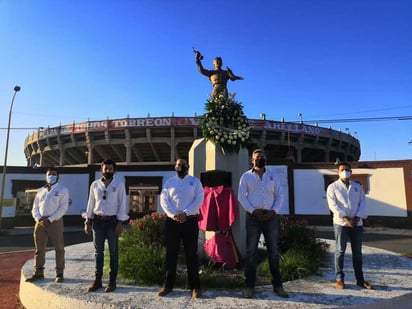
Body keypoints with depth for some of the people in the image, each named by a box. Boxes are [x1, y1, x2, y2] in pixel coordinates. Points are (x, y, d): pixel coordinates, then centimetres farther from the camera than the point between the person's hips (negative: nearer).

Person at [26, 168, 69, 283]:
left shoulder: (62, 189, 1)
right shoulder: (41, 191, 17)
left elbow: (63, 207, -9)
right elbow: (35, 208, 14)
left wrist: (50, 219, -15)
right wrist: (38, 219, -5)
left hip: (55, 222, -5)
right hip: (40, 222, 5)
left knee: (59, 248, -2)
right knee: (39, 249, 10)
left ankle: (59, 274, 5)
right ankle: (38, 273, 21)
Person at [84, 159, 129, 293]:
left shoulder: (119, 184, -2)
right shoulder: (95, 184, 6)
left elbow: (122, 204, -5)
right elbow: (91, 203, 9)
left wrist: (120, 222, -11)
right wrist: (88, 221, 5)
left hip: (112, 221, -3)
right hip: (98, 221, 3)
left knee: (113, 252, 5)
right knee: (98, 252, 10)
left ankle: (112, 281, 14)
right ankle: (97, 280, 20)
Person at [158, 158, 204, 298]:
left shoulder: (195, 181, 7)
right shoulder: (169, 182, 12)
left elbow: (199, 200, -4)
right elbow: (163, 201, 2)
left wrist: (185, 213, -15)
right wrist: (173, 215, -12)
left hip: (190, 220, -2)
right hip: (172, 220, 2)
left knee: (191, 254, 2)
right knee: (171, 253, 7)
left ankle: (195, 286, 10)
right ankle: (168, 285, 18)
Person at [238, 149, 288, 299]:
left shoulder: (273, 176, 11)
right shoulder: (246, 176, 5)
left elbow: (279, 196, 7)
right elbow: (241, 197, -1)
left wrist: (274, 211, -9)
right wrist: (253, 210, -14)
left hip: (271, 217, 2)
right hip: (253, 217, -2)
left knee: (273, 251, 8)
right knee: (251, 252, 2)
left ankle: (277, 285, 19)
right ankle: (249, 286, 11)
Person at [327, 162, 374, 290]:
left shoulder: (358, 187, 13)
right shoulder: (333, 187, 1)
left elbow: (362, 203, 5)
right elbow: (333, 205, -8)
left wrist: (357, 217, -10)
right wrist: (345, 218, -17)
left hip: (357, 223, 4)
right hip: (340, 223, -4)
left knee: (357, 252, 9)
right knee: (340, 251, 1)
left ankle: (360, 279, 19)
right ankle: (339, 278, 8)